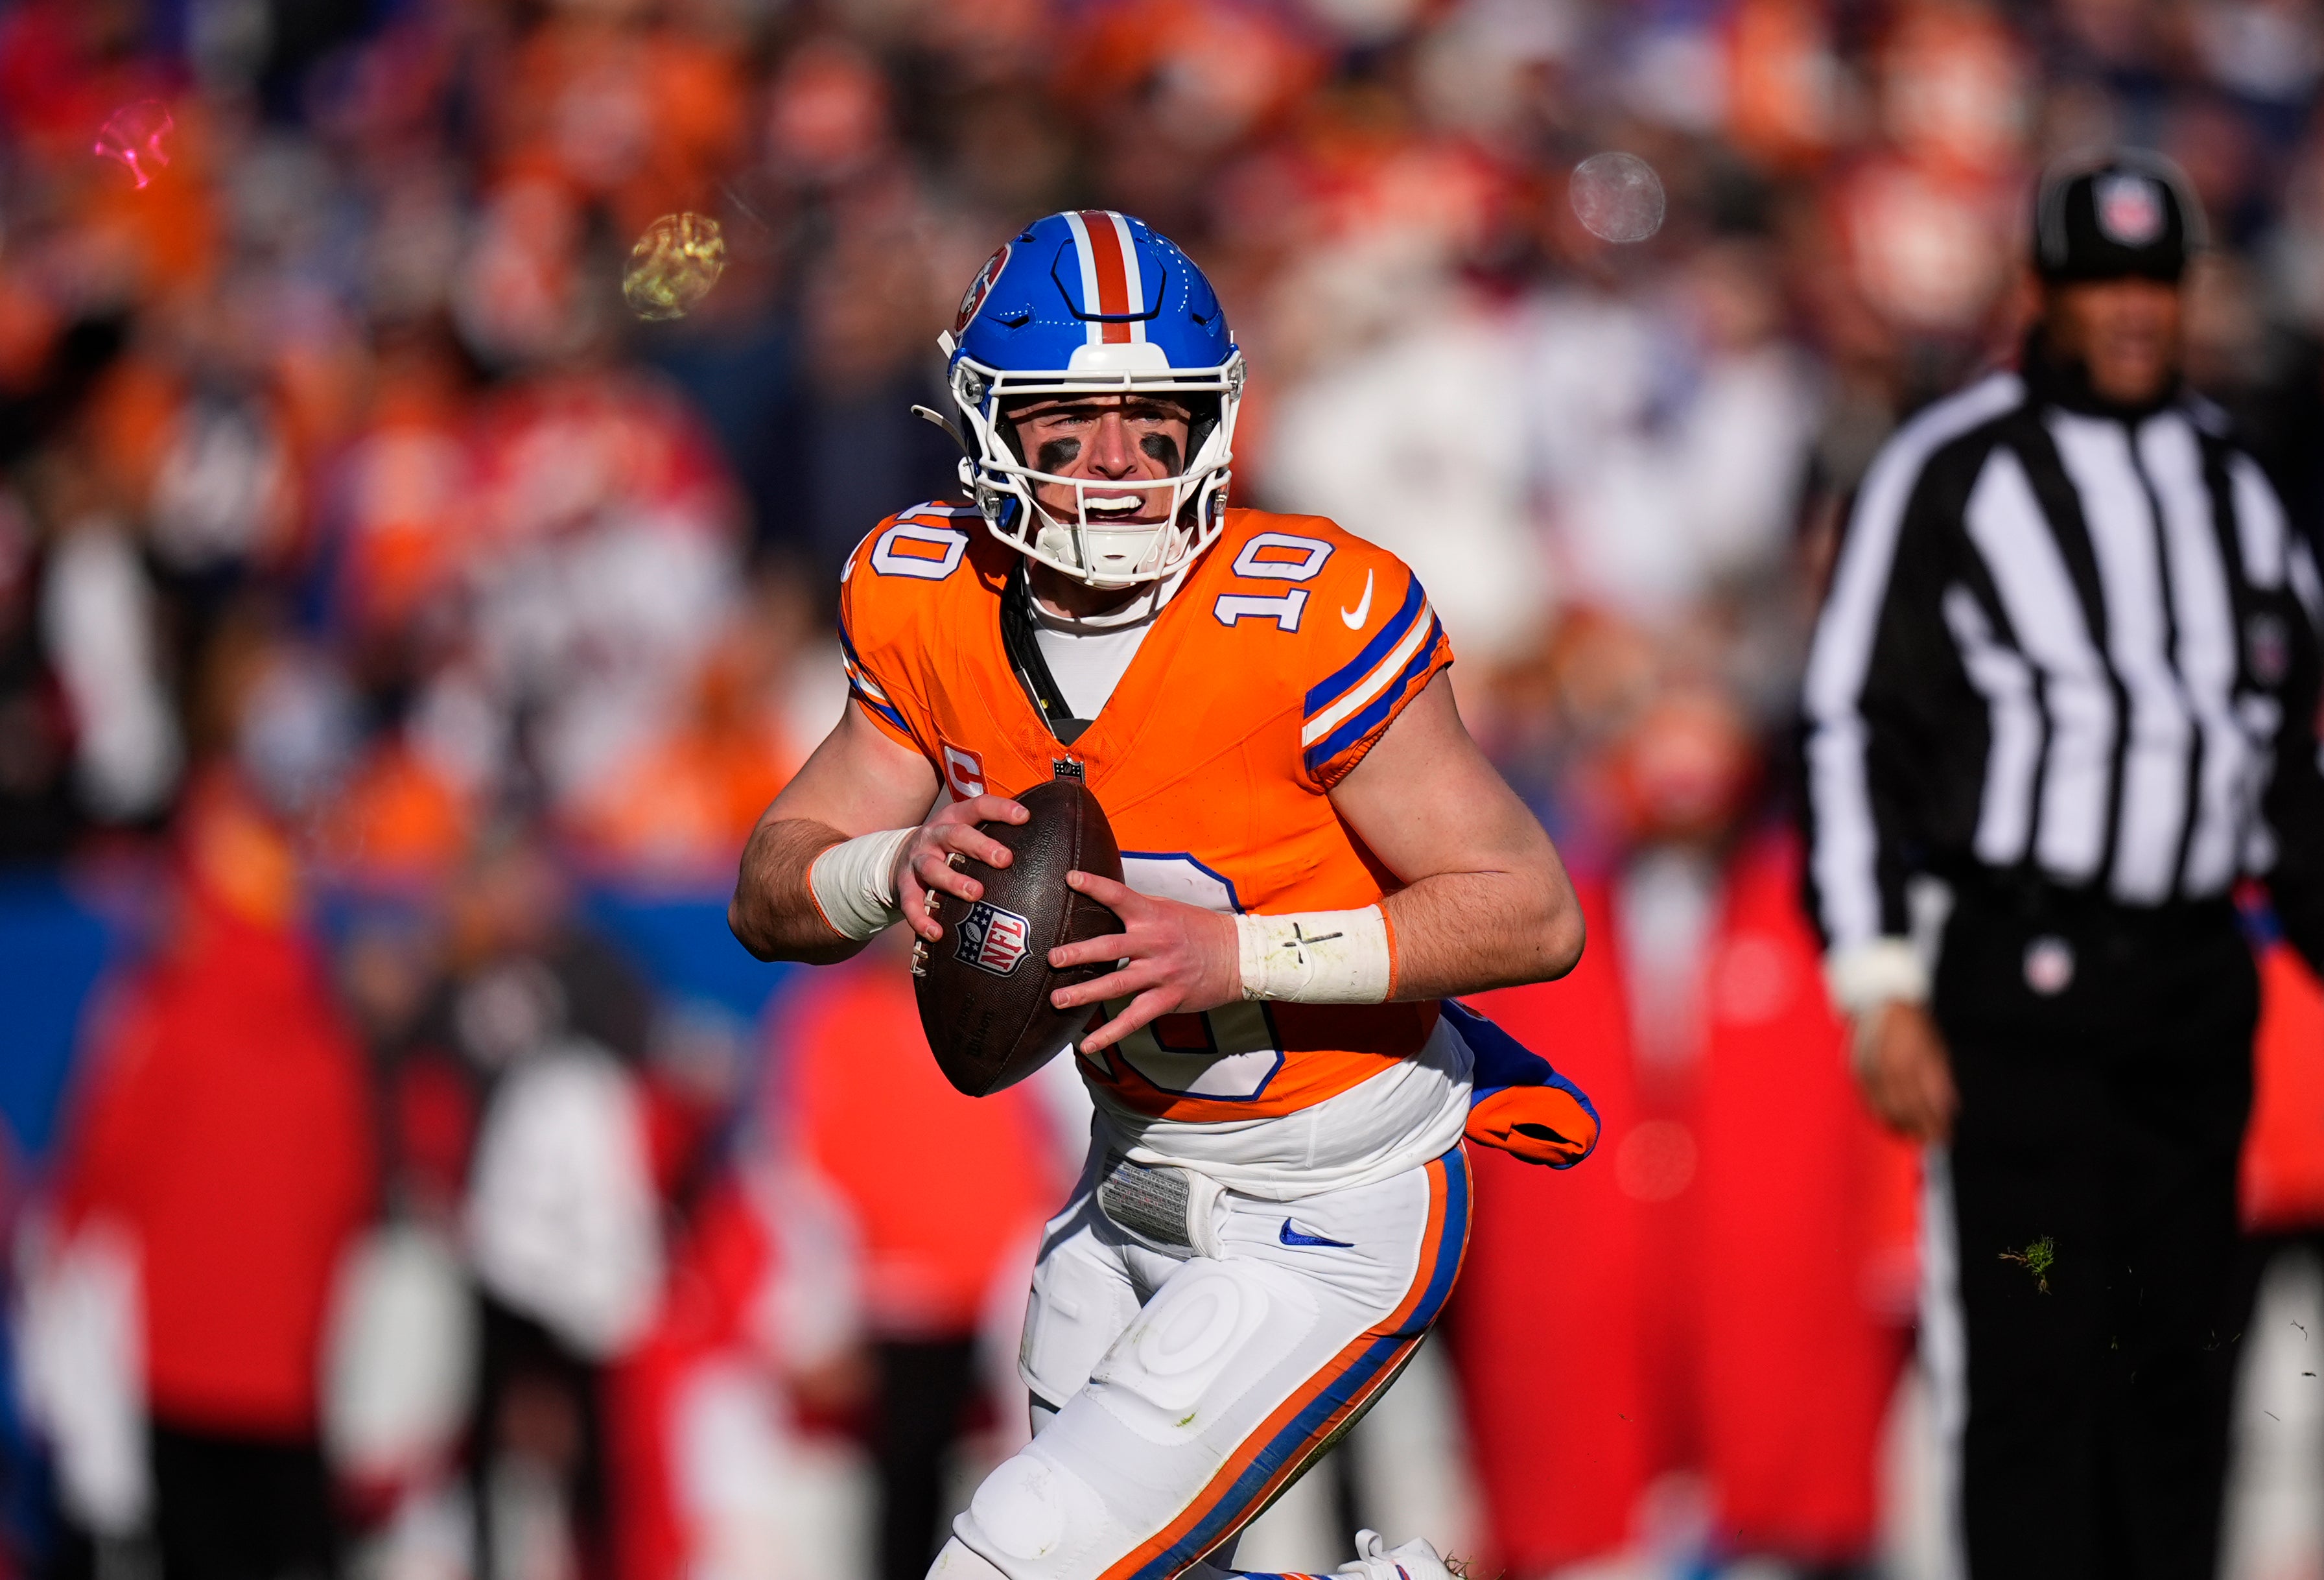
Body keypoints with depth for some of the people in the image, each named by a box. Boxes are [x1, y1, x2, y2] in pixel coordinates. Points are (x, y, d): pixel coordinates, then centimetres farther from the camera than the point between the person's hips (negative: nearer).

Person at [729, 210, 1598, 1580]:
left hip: (1324, 1223, -7)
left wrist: (1235, 955, -30)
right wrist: (899, 867, -24)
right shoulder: (936, 606, -6)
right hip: (1133, 1187, 7)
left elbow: (1535, 913, -21)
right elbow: (769, 897, -1)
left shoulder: (1299, 624, -24)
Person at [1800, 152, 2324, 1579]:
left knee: (2177, 1365, 6)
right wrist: (1881, 986, -11)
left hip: (2197, 977, 5)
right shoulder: (1951, 472, -2)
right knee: (2037, 1365, -10)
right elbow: (1856, 729, -5)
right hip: (2023, 980, -5)